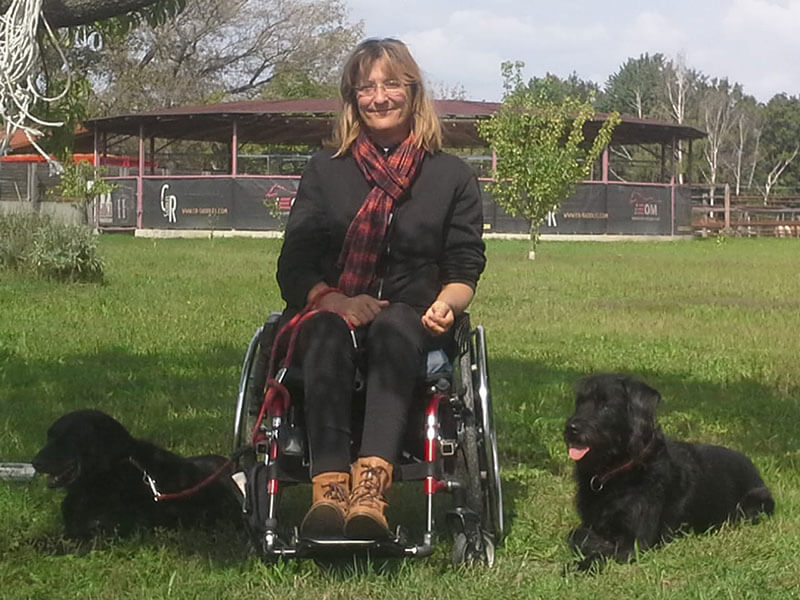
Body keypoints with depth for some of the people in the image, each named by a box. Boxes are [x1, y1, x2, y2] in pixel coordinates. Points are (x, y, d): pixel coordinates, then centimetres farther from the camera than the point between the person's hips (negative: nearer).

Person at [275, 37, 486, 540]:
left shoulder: (453, 176, 16)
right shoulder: (326, 170, 17)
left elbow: (465, 269, 11)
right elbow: (294, 267, 9)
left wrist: (446, 303, -13)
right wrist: (334, 300, -13)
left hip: (412, 323, -1)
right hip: (331, 312, 1)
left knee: (392, 328, -38)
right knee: (327, 332, -36)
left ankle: (372, 484, -59)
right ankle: (329, 482, -57)